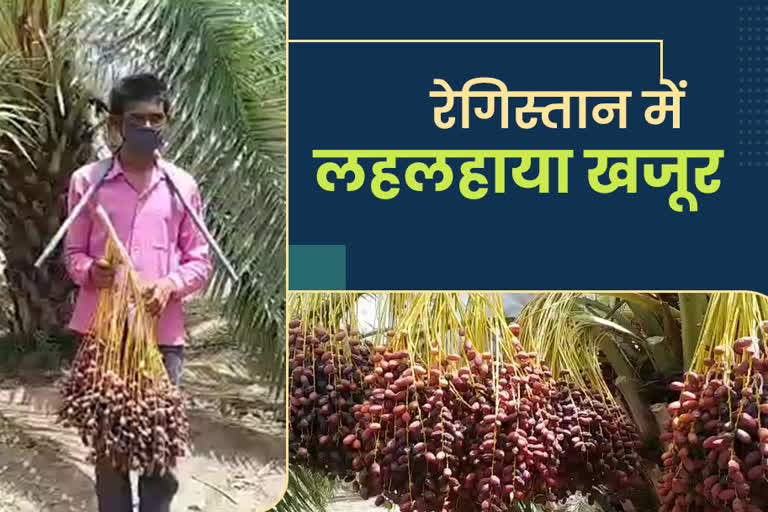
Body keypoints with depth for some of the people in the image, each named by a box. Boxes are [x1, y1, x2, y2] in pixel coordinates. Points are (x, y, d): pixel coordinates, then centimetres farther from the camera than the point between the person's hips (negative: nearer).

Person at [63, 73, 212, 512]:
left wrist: (171, 284, -13)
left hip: (162, 330, 0)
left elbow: (200, 261, 7)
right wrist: (90, 271, -14)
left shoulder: (182, 186, 4)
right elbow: (73, 253, 8)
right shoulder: (87, 180, 2)